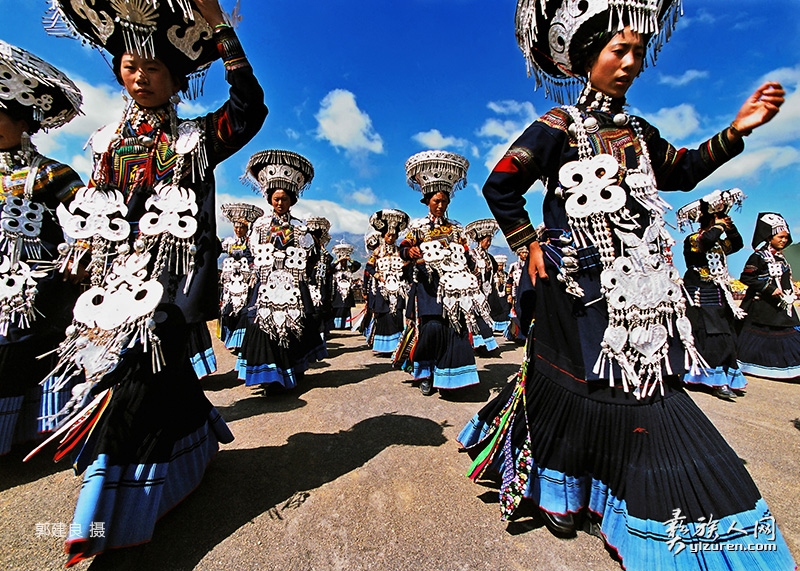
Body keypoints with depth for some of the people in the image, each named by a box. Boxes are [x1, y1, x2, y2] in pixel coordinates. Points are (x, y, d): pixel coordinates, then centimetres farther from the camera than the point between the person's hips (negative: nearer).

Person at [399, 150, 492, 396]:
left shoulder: (456, 229, 16)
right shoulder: (417, 226, 7)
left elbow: (464, 257, 14)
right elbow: (403, 249, -5)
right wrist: (410, 252, -28)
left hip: (452, 286, 3)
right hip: (427, 285, -3)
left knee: (454, 326, -5)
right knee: (432, 327, -14)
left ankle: (445, 375, 9)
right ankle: (424, 373, 7)